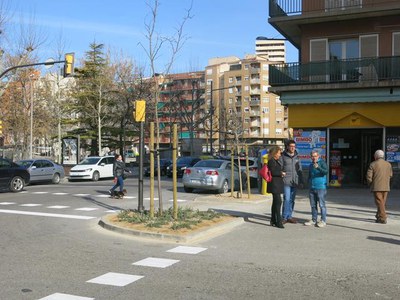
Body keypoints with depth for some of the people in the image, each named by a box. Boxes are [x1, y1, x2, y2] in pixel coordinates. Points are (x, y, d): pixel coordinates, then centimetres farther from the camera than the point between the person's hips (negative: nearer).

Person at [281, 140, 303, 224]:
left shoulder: (297, 157, 13)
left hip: (295, 182, 5)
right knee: (287, 199, -9)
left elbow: (300, 170, 17)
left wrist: (301, 181, 13)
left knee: (292, 200, 9)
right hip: (286, 182, -5)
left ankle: (289, 216, 17)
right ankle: (284, 217, -1)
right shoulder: (283, 156, -2)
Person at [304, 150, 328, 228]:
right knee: (313, 205, 10)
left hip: (321, 187, -7)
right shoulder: (311, 165, 16)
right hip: (312, 188, 7)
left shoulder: (322, 163, -5)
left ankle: (323, 221, 0)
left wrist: (318, 167, -34)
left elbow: (326, 171, -21)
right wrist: (309, 183, 21)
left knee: (321, 205, -5)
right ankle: (313, 220, 19)